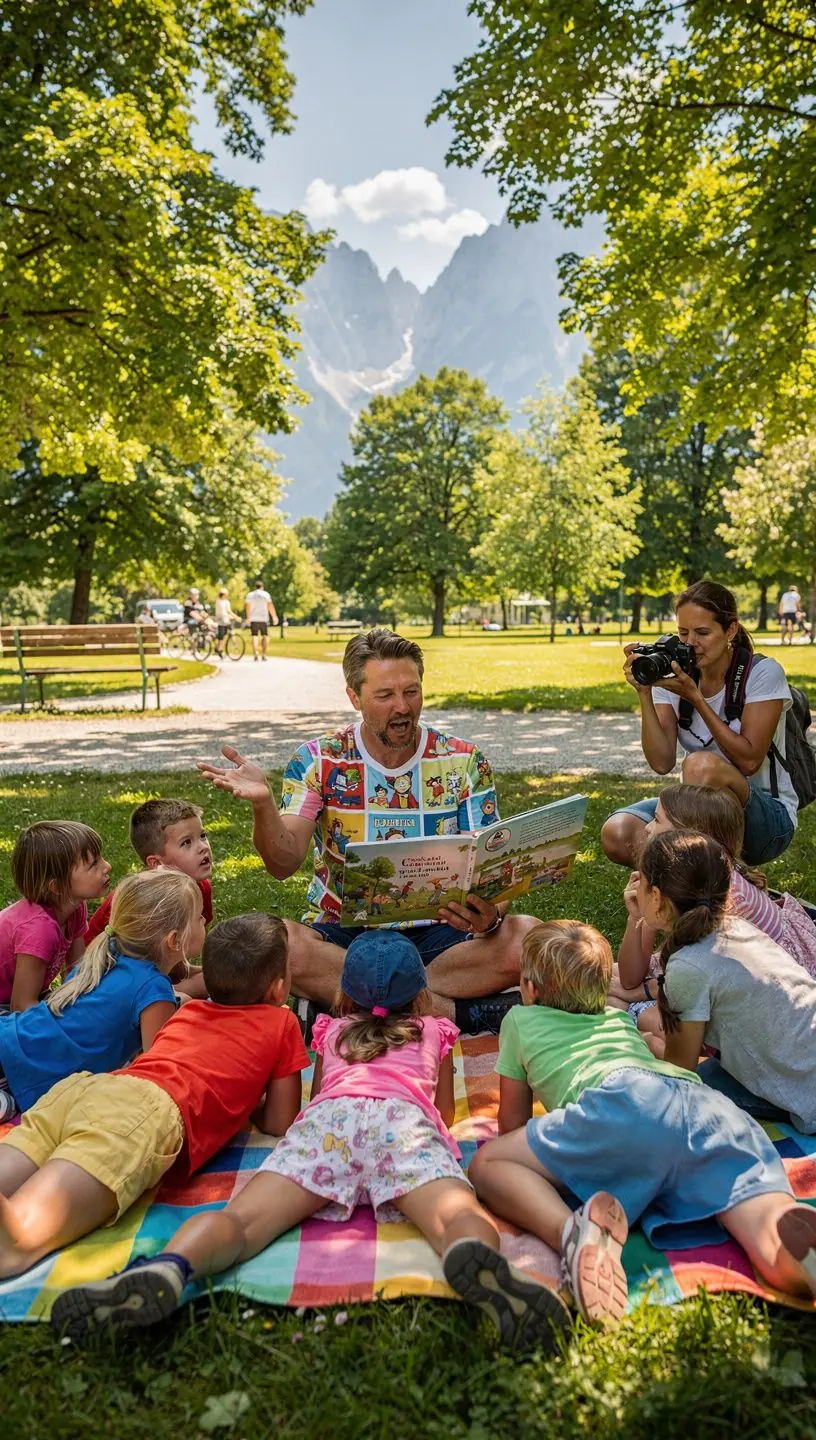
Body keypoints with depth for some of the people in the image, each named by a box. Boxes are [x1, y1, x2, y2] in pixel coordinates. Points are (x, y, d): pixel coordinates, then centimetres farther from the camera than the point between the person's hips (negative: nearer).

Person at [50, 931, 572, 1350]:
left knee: (244, 1217, -17)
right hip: (403, 1116, -1)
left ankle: (167, 1268, -50)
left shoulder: (331, 1030, 39)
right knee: (459, 1216, -26)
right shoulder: (435, 1030, 36)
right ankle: (476, 1259, -63)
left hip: (327, 1116, 2)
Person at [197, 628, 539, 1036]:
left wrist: (489, 915, -26)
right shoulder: (317, 761, -1)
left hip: (438, 932, 1)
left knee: (525, 938, -27)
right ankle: (458, 1011, -24)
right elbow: (284, 864, -9)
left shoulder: (464, 762, 1)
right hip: (341, 933, 0)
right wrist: (262, 803, -29)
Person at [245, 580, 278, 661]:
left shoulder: (250, 595, 5)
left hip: (253, 619, 1)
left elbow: (248, 606, -8)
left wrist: (248, 618, -16)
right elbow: (270, 606, -9)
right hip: (263, 619, -1)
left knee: (255, 636, 0)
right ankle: (264, 655, 5)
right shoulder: (266, 594, 1)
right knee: (265, 636, 9)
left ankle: (256, 653, -21)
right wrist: (274, 617, -12)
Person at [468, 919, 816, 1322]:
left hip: (624, 1100, -4)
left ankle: (574, 1231, -22)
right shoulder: (619, 1018, 42)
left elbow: (511, 1124, 36)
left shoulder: (520, 1020, 31)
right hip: (712, 1105, 4)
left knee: (487, 1163, 10)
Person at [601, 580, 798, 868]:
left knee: (701, 764, -36)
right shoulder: (674, 677, 0)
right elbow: (662, 763, -10)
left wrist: (695, 698, -21)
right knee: (617, 834, -24)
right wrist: (645, 694, -20)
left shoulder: (763, 673, -10)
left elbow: (749, 761, -17)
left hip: (770, 816, -4)